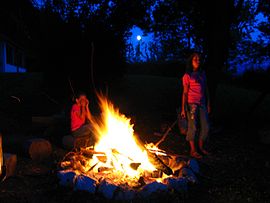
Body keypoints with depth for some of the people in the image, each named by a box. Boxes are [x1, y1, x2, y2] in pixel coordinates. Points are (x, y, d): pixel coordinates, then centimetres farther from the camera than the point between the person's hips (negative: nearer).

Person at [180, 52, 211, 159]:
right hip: (192, 104, -6)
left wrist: (208, 104, 13)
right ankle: (193, 150, 10)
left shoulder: (202, 74, 13)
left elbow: (206, 90, 15)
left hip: (202, 104, 6)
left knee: (205, 126, 8)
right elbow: (185, 92, -7)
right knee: (193, 127, -2)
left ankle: (201, 147, 26)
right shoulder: (187, 75, -4)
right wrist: (183, 108, -12)